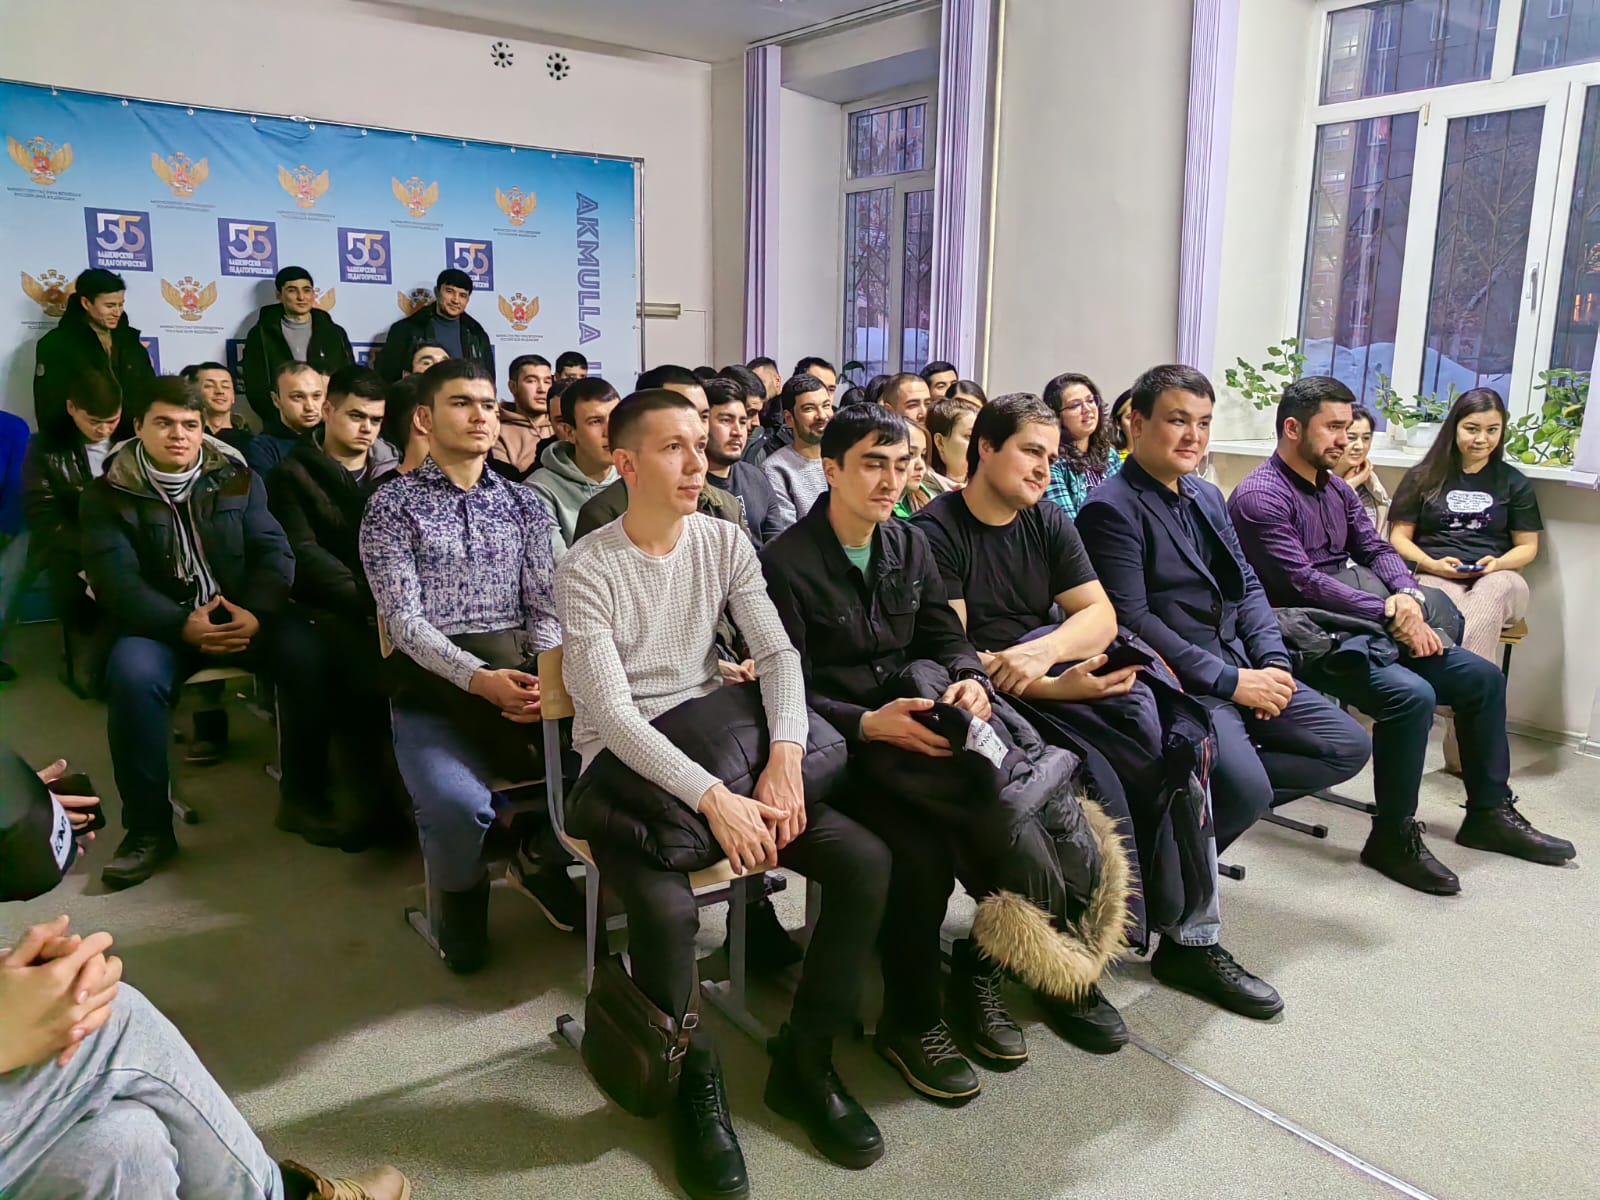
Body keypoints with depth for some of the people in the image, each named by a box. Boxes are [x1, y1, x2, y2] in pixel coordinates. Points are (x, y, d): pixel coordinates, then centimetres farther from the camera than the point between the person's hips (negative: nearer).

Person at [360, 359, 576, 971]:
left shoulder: (525, 504, 16)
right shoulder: (391, 505, 5)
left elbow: (545, 608, 9)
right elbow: (404, 620, -6)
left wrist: (549, 676, -13)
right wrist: (480, 678, -22)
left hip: (519, 676, 3)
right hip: (432, 687, -3)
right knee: (458, 804, -31)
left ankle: (542, 860, 10)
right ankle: (462, 891, 6)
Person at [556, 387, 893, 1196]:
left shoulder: (726, 544, 4)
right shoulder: (587, 571, -11)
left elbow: (779, 654, -3)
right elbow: (614, 716, -19)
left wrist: (784, 756, -22)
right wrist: (713, 798, -30)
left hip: (718, 749, 5)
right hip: (624, 768, -4)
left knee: (866, 863, -13)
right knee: (666, 909, -34)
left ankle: (804, 1063, 5)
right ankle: (695, 1083, -3)